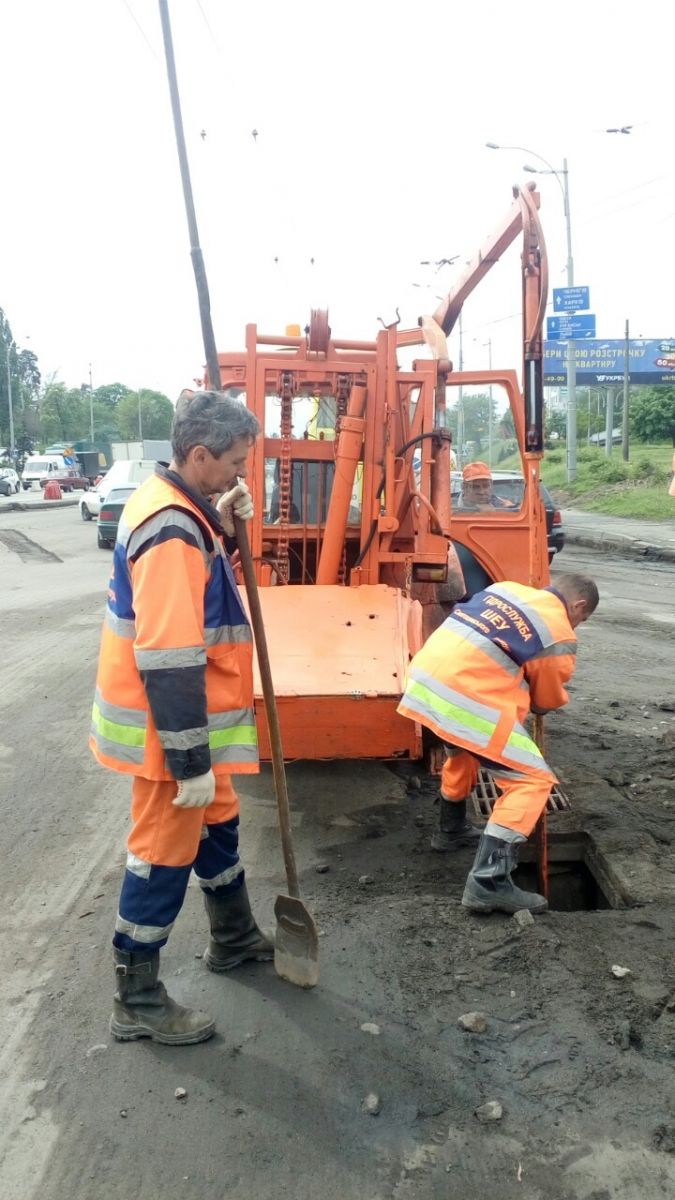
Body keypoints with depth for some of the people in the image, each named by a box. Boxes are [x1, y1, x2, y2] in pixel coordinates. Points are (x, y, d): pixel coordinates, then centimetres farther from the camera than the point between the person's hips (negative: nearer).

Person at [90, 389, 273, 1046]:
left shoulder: (167, 501, 4)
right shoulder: (173, 532, -27)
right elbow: (168, 661, -30)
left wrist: (224, 524, 1)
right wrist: (190, 761, -25)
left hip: (188, 714, 10)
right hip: (167, 724, -10)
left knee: (216, 820, 24)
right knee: (164, 850, 4)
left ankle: (233, 937, 46)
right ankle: (136, 1001, 22)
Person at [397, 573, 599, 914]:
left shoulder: (506, 588, 21)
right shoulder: (560, 636, 3)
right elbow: (547, 701, 16)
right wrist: (530, 700, 39)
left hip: (427, 679, 8)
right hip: (468, 698, -8)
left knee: (463, 751, 35)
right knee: (532, 780, -1)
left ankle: (450, 830, 51)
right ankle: (488, 882, -8)